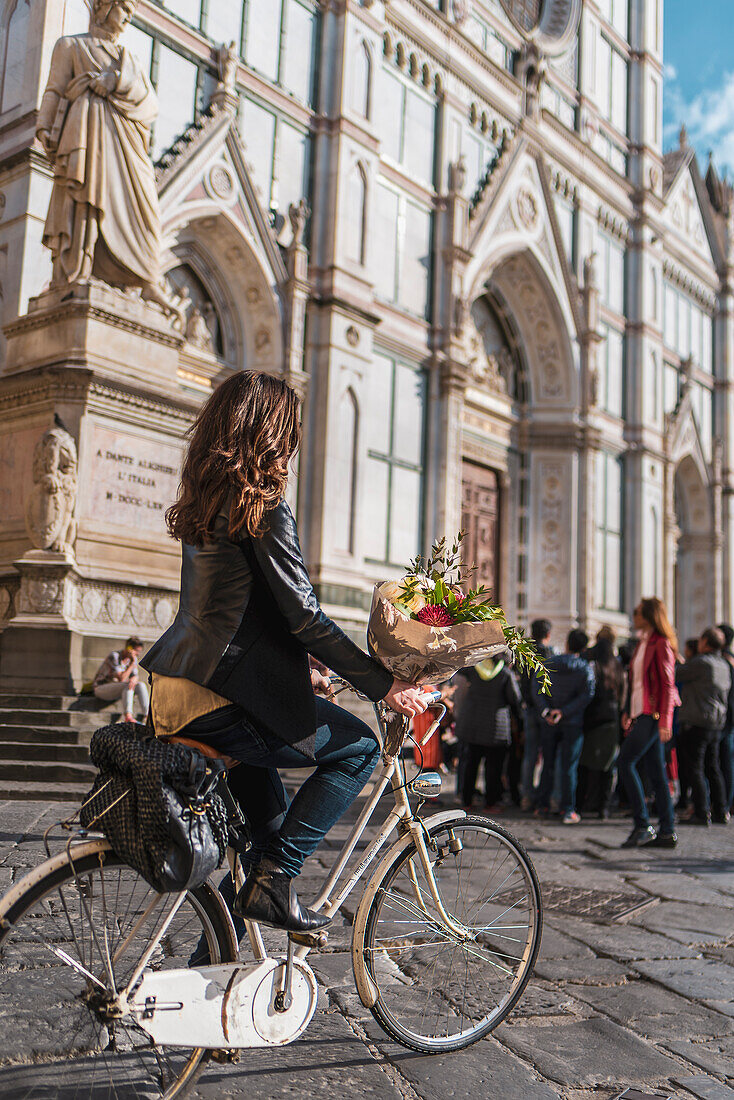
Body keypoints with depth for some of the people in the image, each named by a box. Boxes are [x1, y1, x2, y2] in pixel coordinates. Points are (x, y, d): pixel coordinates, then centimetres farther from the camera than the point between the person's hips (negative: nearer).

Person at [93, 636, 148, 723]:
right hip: (101, 688, -7)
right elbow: (121, 679, -26)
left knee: (141, 685, -17)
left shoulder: (133, 658, 1)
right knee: (128, 685, -32)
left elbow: (136, 676, -2)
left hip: (116, 688, 7)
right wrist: (133, 663, -26)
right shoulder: (114, 656, -22)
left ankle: (147, 716, -28)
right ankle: (128, 716, -45)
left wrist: (134, 679, -27)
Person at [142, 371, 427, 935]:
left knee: (267, 818, 23)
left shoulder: (203, 501, 15)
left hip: (174, 694, 9)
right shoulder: (263, 507, -13)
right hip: (223, 704, -9)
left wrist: (299, 674, 27)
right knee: (360, 746, 7)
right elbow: (304, 615, -15)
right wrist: (385, 684, -8)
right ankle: (274, 880, 2)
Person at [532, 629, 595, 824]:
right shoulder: (586, 669, -4)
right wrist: (564, 712, -15)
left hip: (548, 722, 2)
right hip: (573, 723, -2)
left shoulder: (547, 664, 2)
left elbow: (536, 689, -6)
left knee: (548, 764, 12)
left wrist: (545, 711, -12)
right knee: (569, 766, 1)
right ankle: (568, 810, -1)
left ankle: (542, 805, 15)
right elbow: (586, 696, -13)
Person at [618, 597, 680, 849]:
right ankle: (667, 832, 10)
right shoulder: (641, 643, 17)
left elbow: (667, 684, -14)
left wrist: (665, 721, -19)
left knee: (625, 761, -12)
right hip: (642, 714, 9)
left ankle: (642, 826, -8)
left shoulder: (661, 644, -10)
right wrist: (628, 712, 20)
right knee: (655, 771, 7)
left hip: (653, 714, -9)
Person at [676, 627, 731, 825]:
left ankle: (702, 813, -6)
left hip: (697, 723, -8)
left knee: (695, 768, -4)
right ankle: (721, 812, 16)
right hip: (717, 723, 8)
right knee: (713, 768, 14)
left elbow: (675, 675, -10)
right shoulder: (724, 665, 13)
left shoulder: (701, 662, -13)